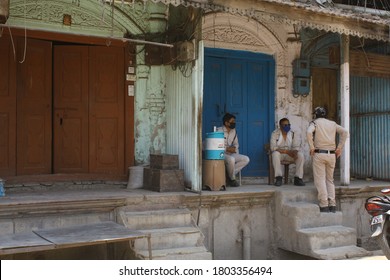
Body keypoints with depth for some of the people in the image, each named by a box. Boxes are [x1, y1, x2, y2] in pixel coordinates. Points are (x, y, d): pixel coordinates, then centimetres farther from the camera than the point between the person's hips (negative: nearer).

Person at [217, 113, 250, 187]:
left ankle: (228, 174, -11)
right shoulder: (219, 130, -9)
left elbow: (236, 144, 20)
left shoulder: (234, 131, 11)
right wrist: (227, 149, -20)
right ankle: (232, 179, -12)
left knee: (246, 159, -12)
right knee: (231, 159, -38)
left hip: (231, 154, 7)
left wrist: (234, 148, -6)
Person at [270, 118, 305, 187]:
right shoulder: (275, 133, -11)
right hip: (279, 153, -3)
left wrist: (294, 152, -32)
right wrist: (286, 151, -28)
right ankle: (278, 178, -29)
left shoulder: (293, 134, -3)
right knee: (275, 154, -36)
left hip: (290, 154, 3)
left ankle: (298, 178, -18)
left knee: (300, 155, -24)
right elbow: (273, 147, -19)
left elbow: (296, 147, -6)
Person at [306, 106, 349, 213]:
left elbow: (309, 132, -18)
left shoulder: (314, 122, 3)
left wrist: (311, 147, -10)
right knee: (330, 180, 13)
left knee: (320, 180, -2)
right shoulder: (333, 123, 15)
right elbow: (345, 132, 3)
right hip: (331, 154, 4)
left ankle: (324, 206, -7)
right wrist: (339, 148, 3)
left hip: (319, 153, -4)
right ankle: (332, 205, 7)